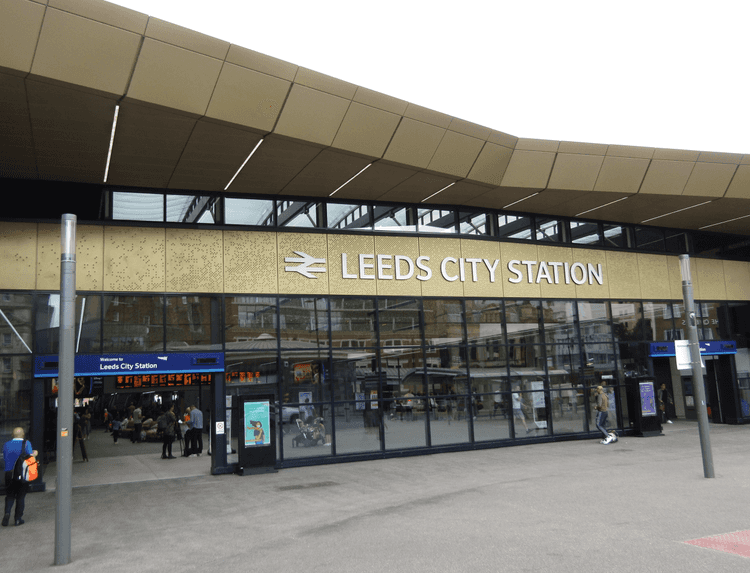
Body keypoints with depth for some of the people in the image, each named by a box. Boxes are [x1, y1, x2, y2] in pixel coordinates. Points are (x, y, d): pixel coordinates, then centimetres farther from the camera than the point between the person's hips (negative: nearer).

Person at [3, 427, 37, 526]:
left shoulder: (6, 444, 5)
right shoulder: (26, 443, -6)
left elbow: (4, 458, 10)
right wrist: (35, 454, 10)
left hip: (9, 473, 2)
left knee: (9, 496, 15)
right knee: (21, 496, 8)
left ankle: (7, 513, -8)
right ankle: (18, 518, 10)